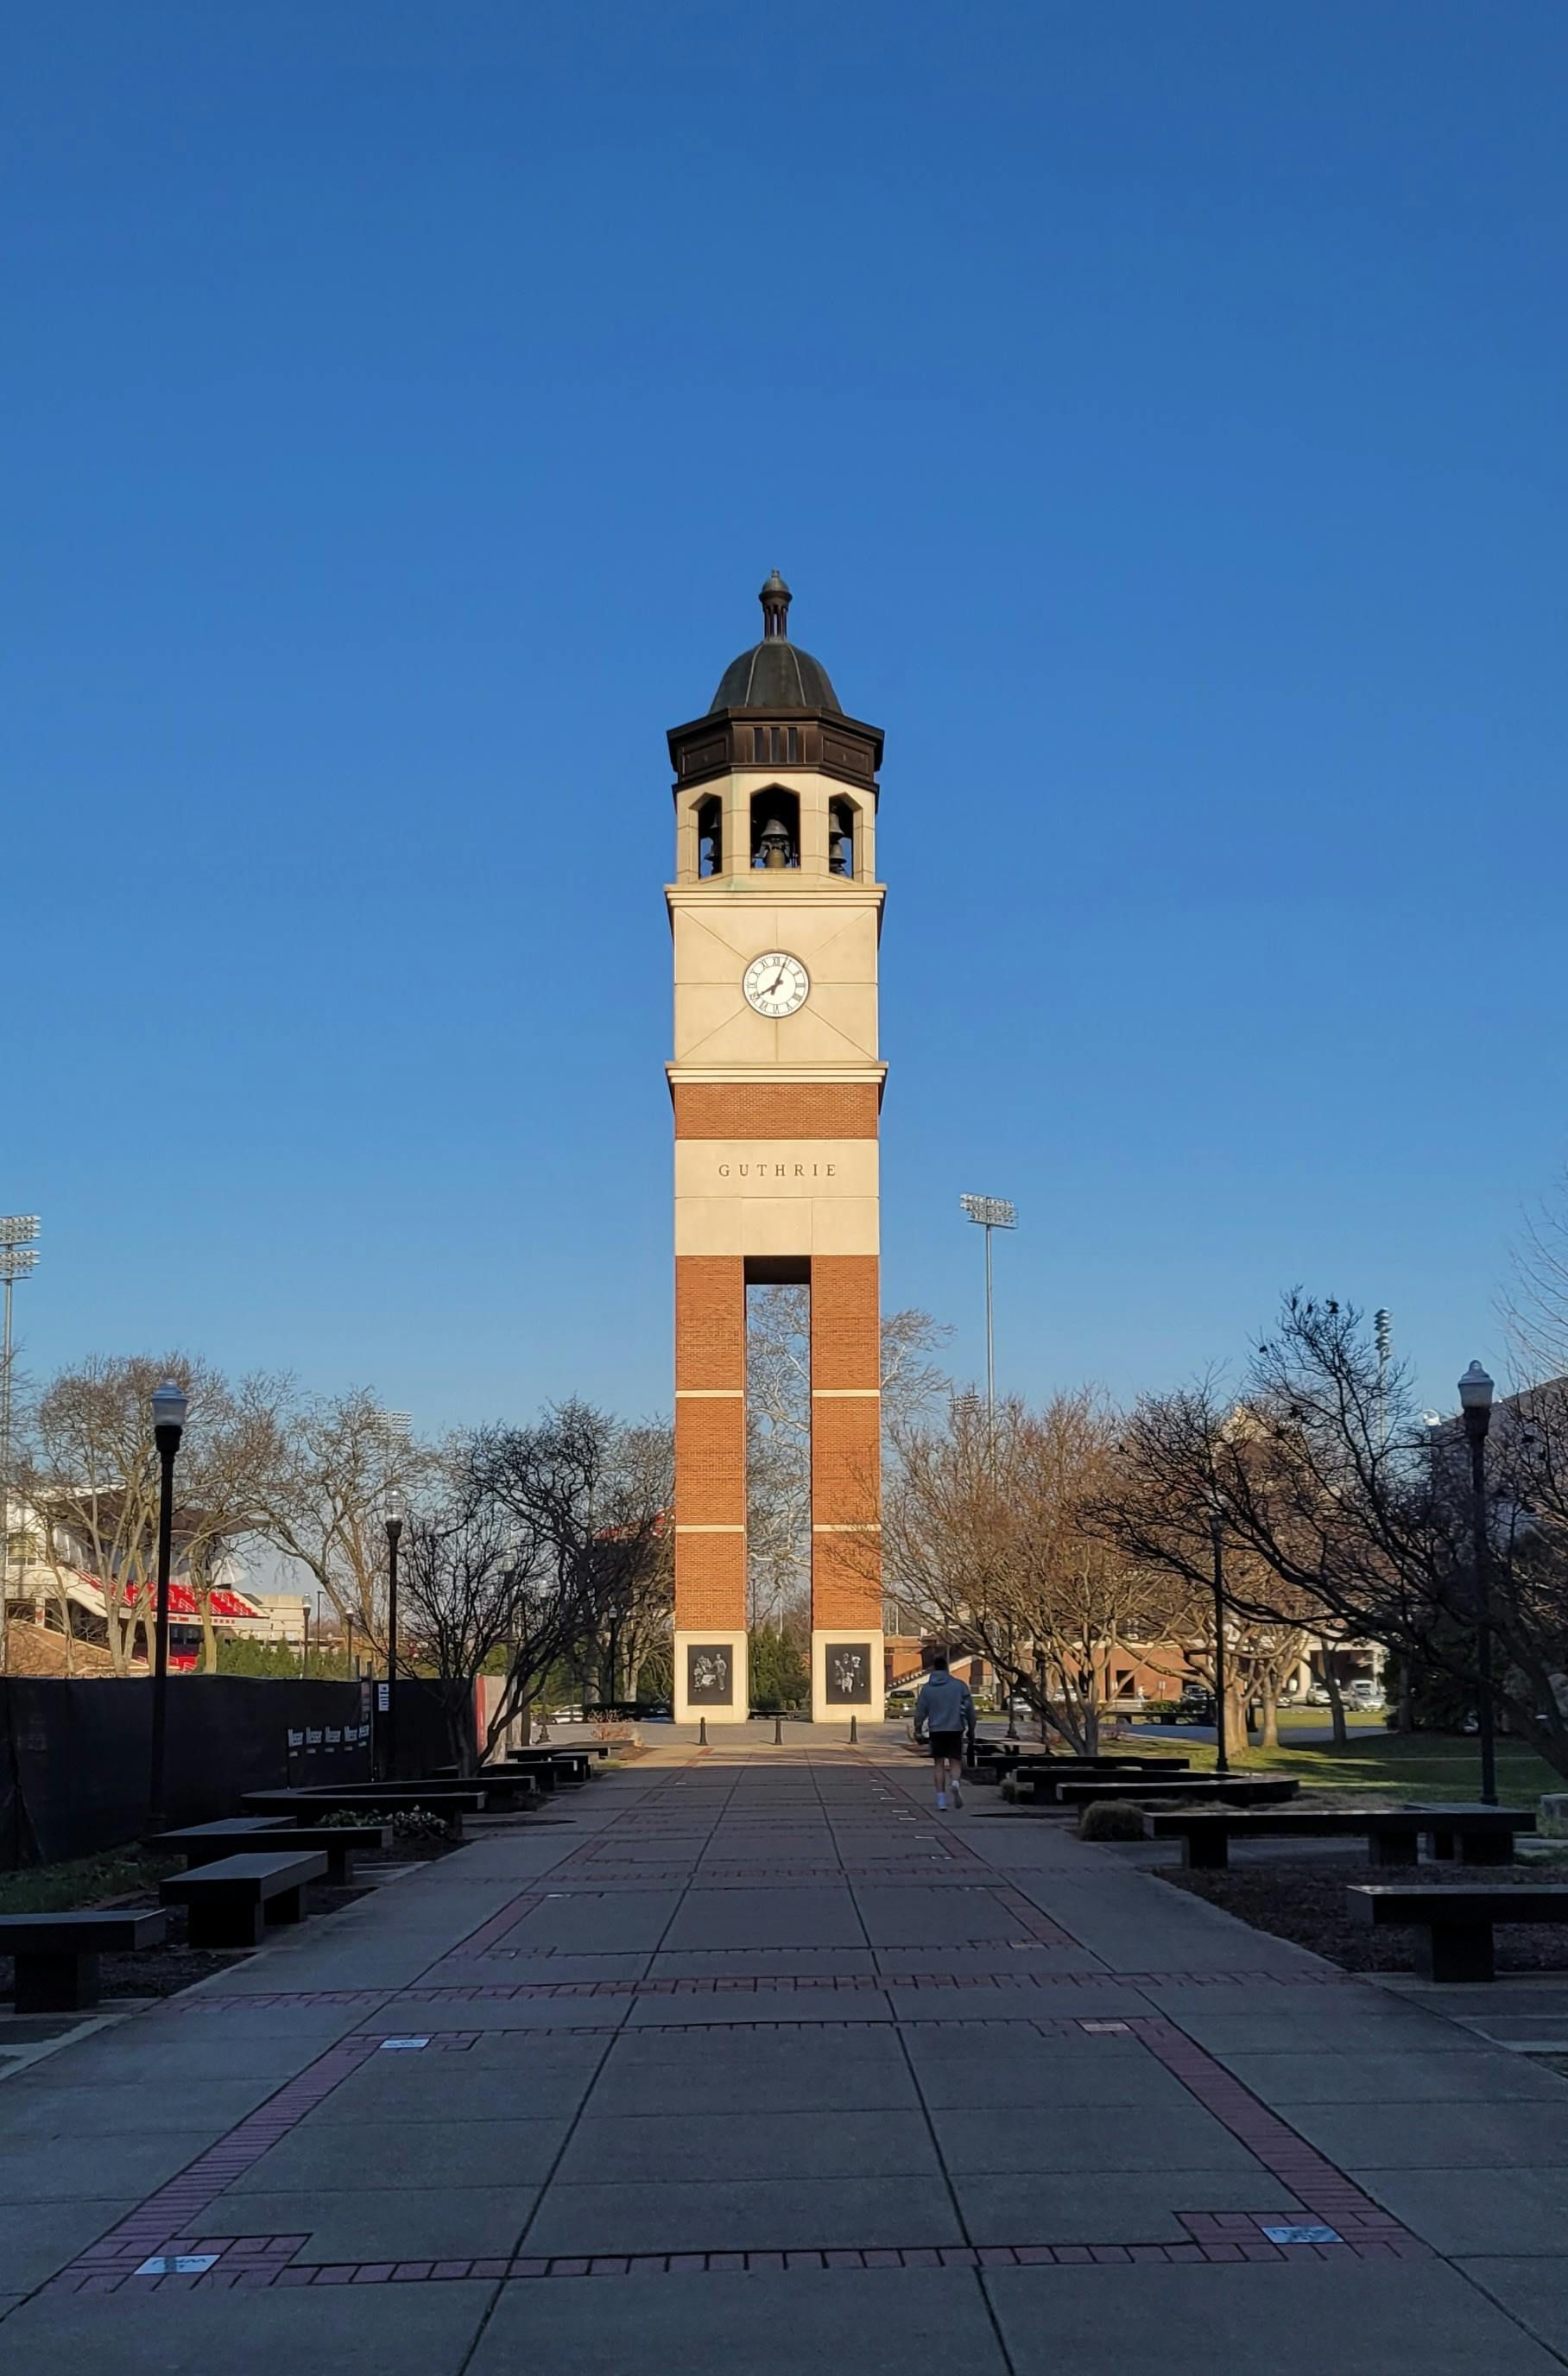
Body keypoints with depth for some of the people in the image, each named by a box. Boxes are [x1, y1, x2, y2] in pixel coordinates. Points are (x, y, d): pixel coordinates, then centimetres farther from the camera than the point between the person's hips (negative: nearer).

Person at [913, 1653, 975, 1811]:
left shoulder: (927, 1687, 0)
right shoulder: (959, 1685, 0)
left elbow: (921, 1710, 2)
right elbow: (969, 1708, 1)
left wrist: (918, 1728, 18)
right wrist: (971, 1729, 11)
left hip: (936, 1730, 0)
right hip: (955, 1729, 0)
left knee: (939, 1765, 9)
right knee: (956, 1762, 8)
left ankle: (941, 1801, 4)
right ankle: (956, 1782, -25)